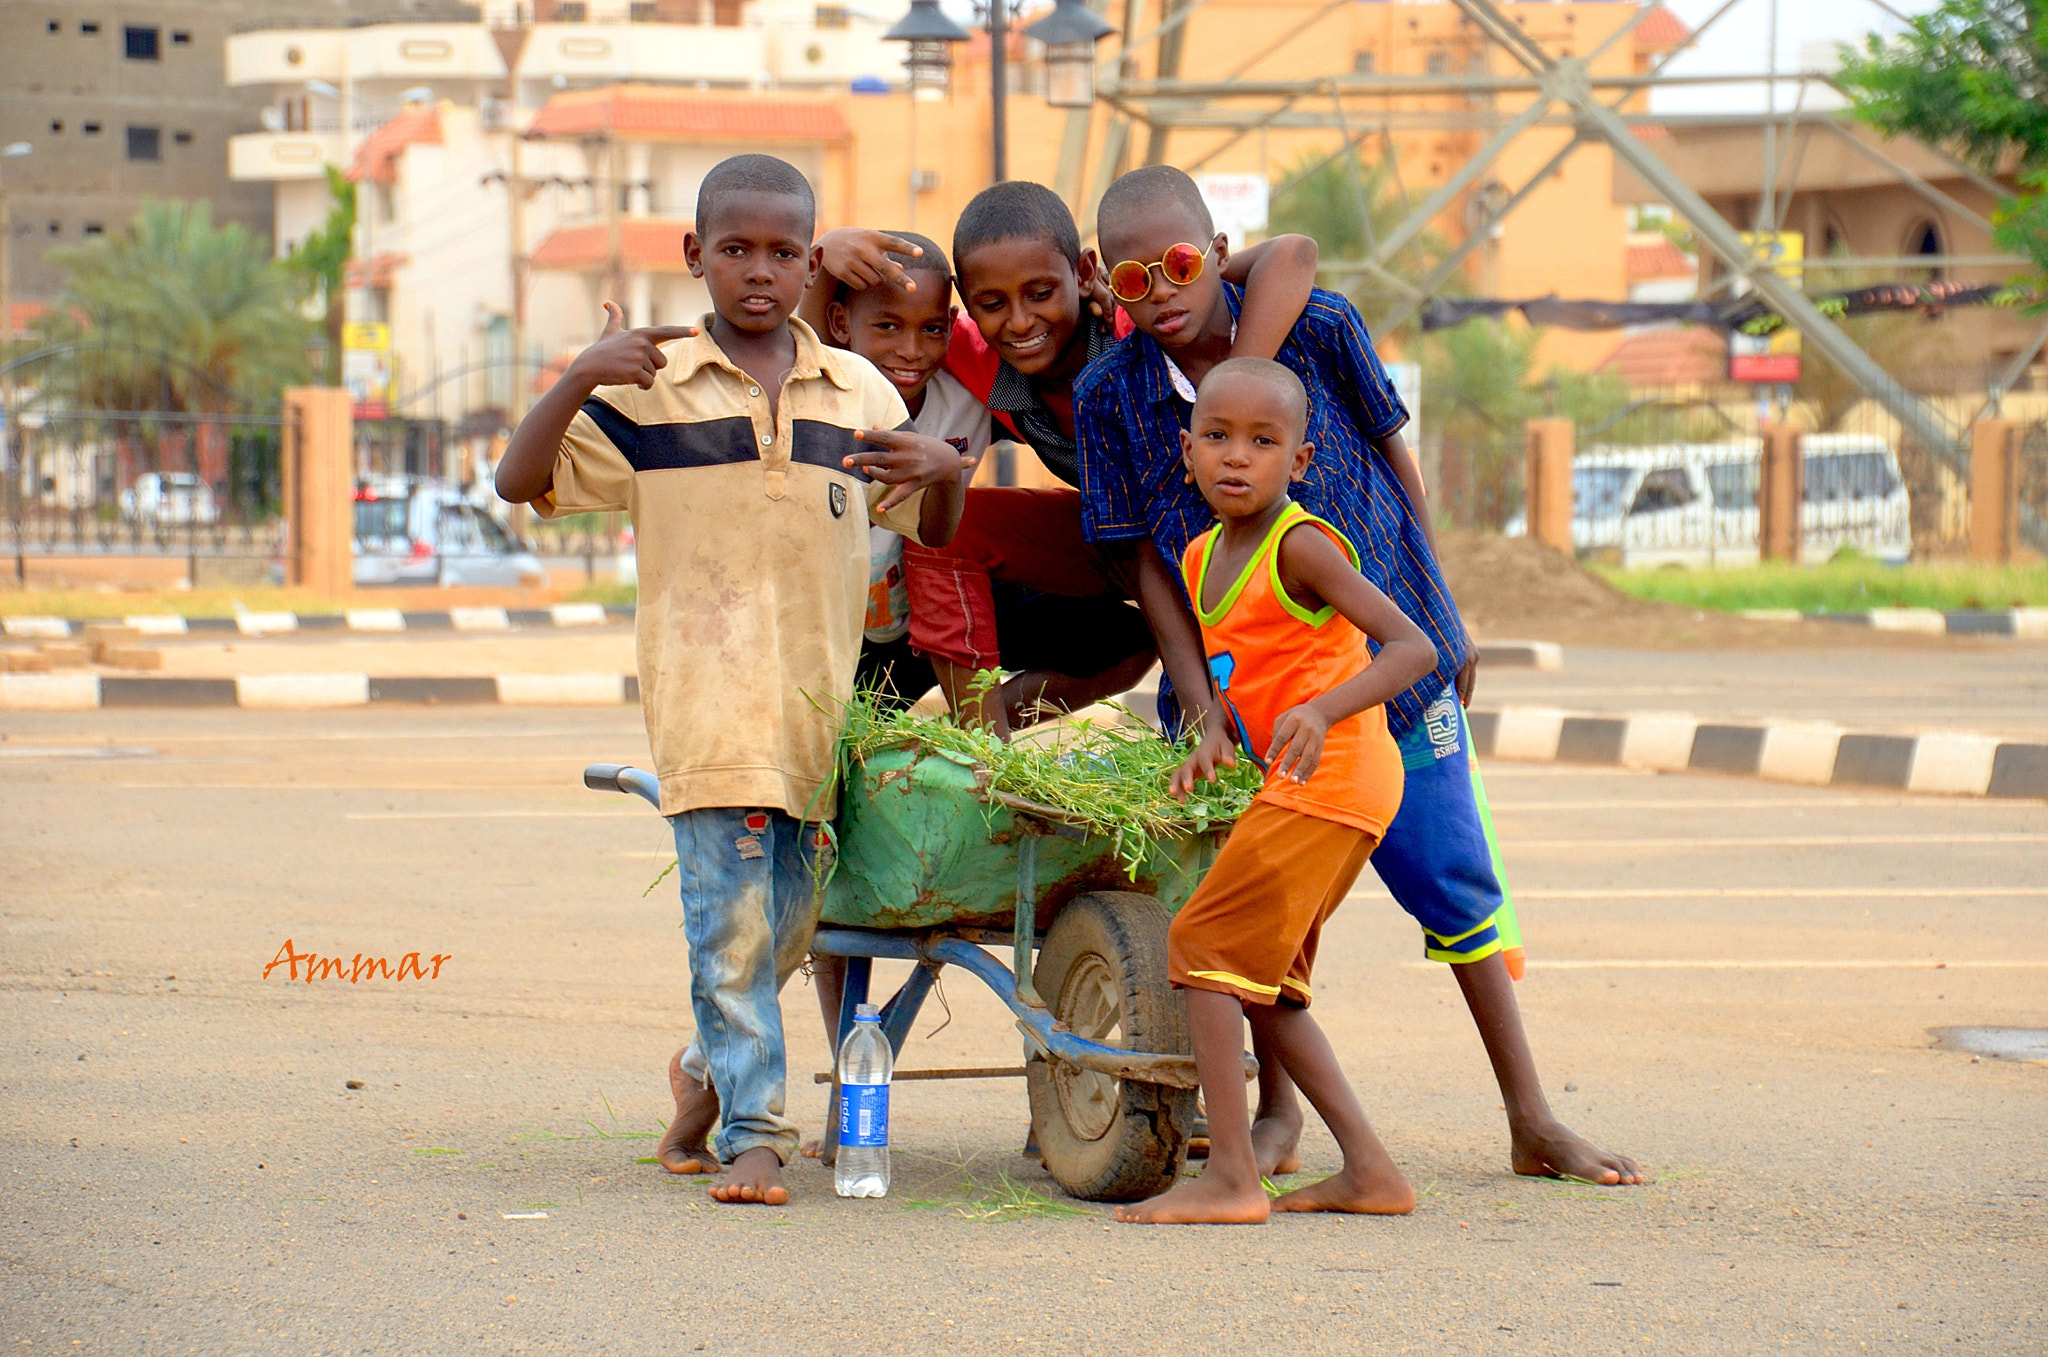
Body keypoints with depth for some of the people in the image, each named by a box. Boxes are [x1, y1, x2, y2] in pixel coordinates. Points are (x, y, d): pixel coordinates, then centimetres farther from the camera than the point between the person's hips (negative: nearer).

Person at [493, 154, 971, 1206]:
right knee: (731, 915, -8)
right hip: (704, 695, -3)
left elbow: (934, 531, 18)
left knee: (787, 920, 11)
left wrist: (942, 468, -5)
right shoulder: (652, 388, 2)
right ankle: (754, 1133, -3)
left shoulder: (858, 393, 11)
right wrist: (579, 377, -18)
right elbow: (520, 481, -3)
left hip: (826, 691, 4)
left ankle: (712, 1071, 34)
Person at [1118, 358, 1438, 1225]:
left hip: (1333, 780, -10)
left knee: (1205, 946, -10)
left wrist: (1322, 710, -35)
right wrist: (1218, 745, 10)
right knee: (1266, 981, 14)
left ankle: (1231, 1177, -13)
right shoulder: (1203, 559, 11)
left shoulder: (1300, 547, -15)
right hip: (1298, 784, 10)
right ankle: (1369, 1170, 16)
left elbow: (1413, 647, -22)